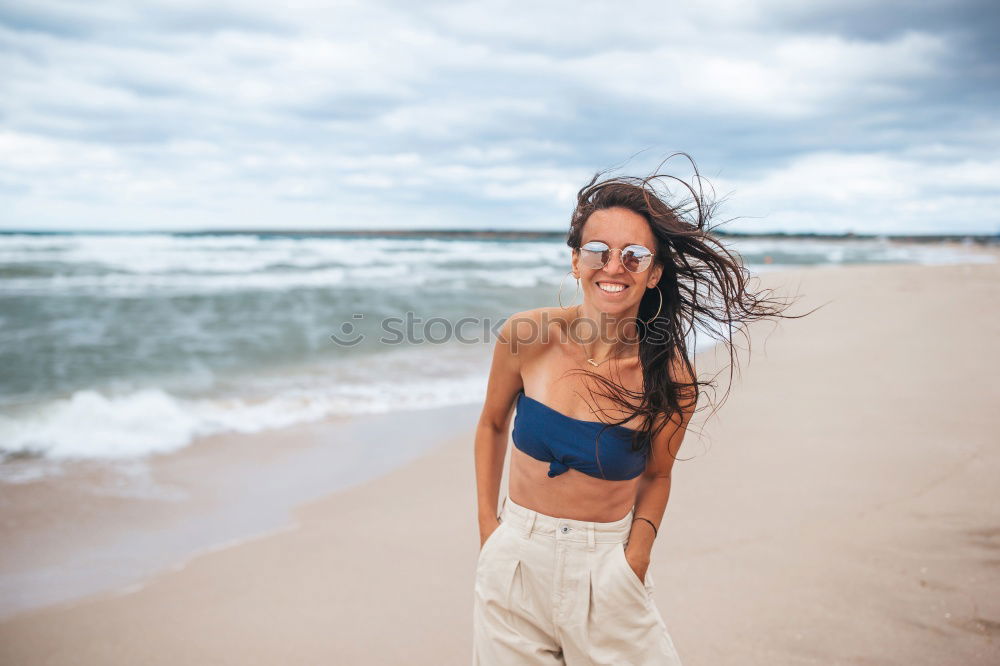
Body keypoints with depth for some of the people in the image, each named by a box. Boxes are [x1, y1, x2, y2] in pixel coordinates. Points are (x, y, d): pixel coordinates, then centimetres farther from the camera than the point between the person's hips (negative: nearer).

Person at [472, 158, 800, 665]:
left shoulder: (670, 378, -12)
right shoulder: (527, 337, -12)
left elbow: (656, 474, 5)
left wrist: (638, 550, -9)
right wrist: (487, 522, 2)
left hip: (605, 567, -1)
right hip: (514, 560, 1)